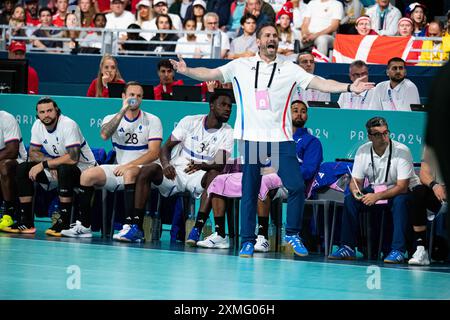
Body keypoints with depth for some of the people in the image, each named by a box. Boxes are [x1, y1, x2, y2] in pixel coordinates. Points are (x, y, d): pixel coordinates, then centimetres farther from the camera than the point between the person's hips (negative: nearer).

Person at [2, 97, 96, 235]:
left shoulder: (68, 125, -24)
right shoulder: (38, 125, -3)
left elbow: (73, 158, -31)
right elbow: (33, 152, 4)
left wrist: (44, 164, -26)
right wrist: (50, 162, -17)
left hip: (83, 168, -7)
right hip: (56, 167, 7)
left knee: (64, 170, -39)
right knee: (22, 169, -8)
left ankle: (64, 222, -30)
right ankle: (26, 222, -7)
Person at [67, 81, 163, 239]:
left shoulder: (152, 120, 2)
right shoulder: (112, 118, 10)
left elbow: (154, 153, -9)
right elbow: (104, 135, -15)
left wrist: (129, 166, -19)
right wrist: (123, 111, -18)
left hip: (142, 169, -4)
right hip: (119, 169, 4)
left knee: (129, 173, -38)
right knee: (87, 175, -18)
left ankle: (131, 226, -41)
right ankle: (84, 226, -10)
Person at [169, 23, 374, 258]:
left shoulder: (290, 69, 7)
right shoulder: (241, 66, 8)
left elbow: (319, 83, 0)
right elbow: (211, 74, 4)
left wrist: (349, 87, -12)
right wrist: (186, 71, -13)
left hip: (281, 139, 0)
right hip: (250, 138, 0)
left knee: (296, 186, -9)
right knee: (249, 192, 1)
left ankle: (292, 234, 10)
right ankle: (247, 240, 11)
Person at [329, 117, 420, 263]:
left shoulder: (402, 151, -21)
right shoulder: (363, 151, -7)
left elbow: (402, 187, -24)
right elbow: (356, 181, 0)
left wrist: (377, 196, -35)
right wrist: (356, 191, -26)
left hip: (404, 191, -5)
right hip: (375, 190, 5)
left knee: (399, 201, -37)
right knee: (350, 199, -17)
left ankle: (398, 251, -35)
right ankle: (347, 248, -15)